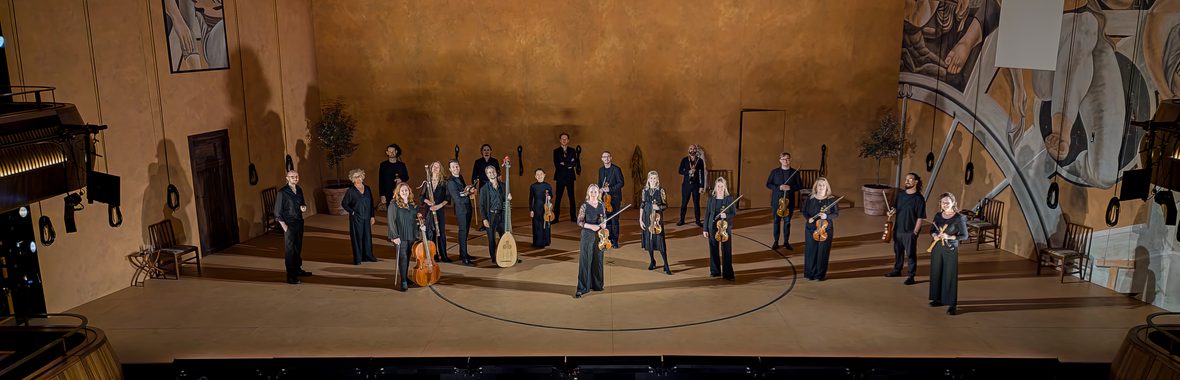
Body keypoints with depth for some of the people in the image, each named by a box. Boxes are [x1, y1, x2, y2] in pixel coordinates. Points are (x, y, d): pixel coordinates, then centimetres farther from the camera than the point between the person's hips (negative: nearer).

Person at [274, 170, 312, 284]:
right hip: (289, 224, -6)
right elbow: (277, 212, -10)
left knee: (298, 247, 16)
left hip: (299, 222, 7)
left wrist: (303, 207, -1)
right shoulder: (282, 192, -11)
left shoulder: (299, 190, 8)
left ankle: (298, 269, 30)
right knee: (289, 250, -4)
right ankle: (290, 276, -1)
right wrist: (284, 226, -14)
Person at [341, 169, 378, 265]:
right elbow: (344, 203, -1)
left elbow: (371, 203, 11)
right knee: (357, 237, 0)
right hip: (356, 218, -4)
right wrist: (352, 212, -7)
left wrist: (372, 216, 8)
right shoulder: (351, 191, -5)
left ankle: (368, 256, 20)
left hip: (366, 217, 4)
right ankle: (357, 258, 7)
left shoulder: (367, 189, 7)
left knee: (368, 236, 8)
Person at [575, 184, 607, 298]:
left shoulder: (601, 205, 6)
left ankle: (597, 284, 25)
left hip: (599, 236, 5)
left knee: (598, 260, 11)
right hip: (587, 236, -5)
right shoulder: (584, 206, -7)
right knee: (585, 261, -4)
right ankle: (582, 288, -2)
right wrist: (590, 226, -21)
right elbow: (579, 222, -8)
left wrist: (604, 224, -4)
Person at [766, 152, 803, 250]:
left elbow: (800, 186, 3)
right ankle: (776, 242, 12)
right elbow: (768, 184, 2)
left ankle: (786, 242, 13)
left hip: (789, 201, 0)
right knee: (777, 221, 5)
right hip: (777, 200, 0)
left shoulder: (795, 172, 4)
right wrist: (779, 187, -14)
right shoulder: (774, 172, 3)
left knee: (787, 221, 4)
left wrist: (790, 188, -15)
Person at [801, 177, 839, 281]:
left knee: (823, 252, 3)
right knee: (810, 251, 3)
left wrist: (827, 216, -18)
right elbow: (804, 211, 7)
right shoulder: (809, 199, -1)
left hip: (826, 229, -1)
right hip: (811, 229, 1)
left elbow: (836, 213, 0)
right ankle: (810, 273, 15)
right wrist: (809, 218, -12)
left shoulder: (831, 200, -4)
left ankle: (820, 274, 14)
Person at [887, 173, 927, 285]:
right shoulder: (900, 195, 5)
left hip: (910, 231, -6)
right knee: (898, 251, 19)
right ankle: (897, 270, 36)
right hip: (898, 229, 6)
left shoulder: (919, 198, -12)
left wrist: (915, 232, -15)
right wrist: (892, 211, -5)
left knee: (911, 254, 3)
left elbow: (920, 218, -12)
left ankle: (911, 276, 12)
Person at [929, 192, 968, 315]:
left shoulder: (959, 218, -10)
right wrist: (934, 235, -9)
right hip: (937, 248, 5)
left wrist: (949, 237, -20)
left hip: (950, 250, -5)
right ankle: (939, 299, 26)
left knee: (950, 276, -2)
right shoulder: (938, 216, 4)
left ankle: (951, 304, 3)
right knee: (936, 273, 11)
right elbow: (932, 230, 13)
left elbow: (964, 235, -8)